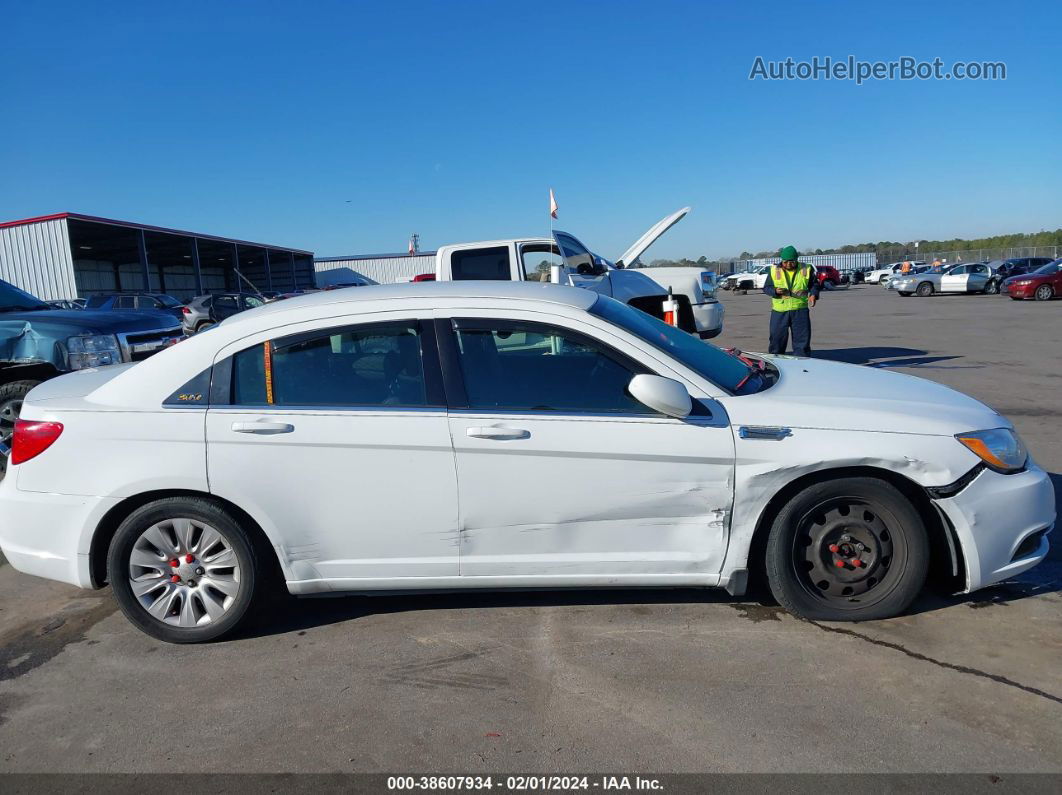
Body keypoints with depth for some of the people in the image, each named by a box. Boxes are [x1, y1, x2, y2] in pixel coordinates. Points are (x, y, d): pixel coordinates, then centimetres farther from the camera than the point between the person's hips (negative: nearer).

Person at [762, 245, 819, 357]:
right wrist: (775, 291, -16)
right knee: (777, 338, 6)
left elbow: (814, 284, 13)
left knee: (802, 339, 2)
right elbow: (766, 288, 5)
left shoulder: (806, 269, 2)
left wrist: (813, 294, -7)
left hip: (800, 310, 0)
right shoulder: (774, 270, 1)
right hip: (779, 311, 0)